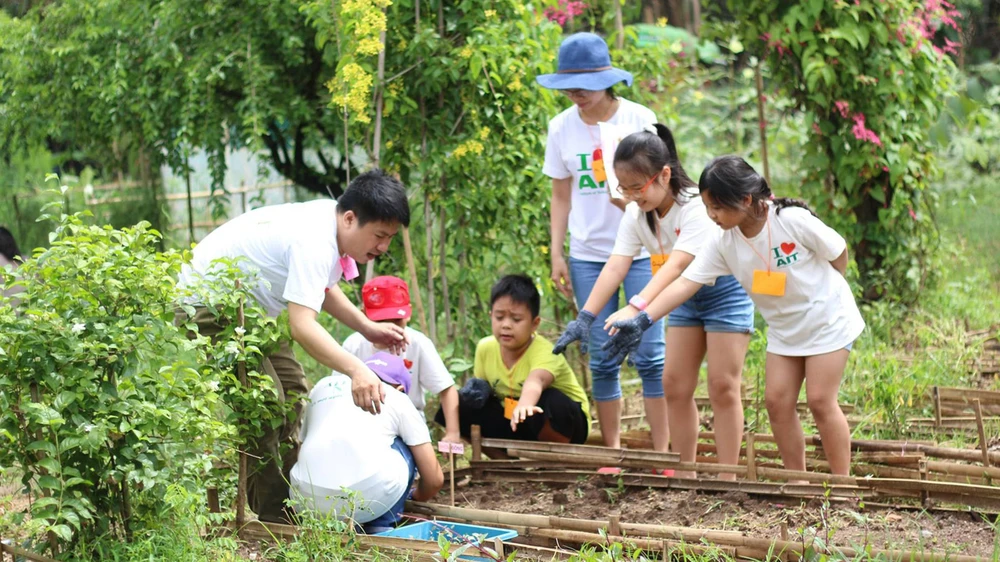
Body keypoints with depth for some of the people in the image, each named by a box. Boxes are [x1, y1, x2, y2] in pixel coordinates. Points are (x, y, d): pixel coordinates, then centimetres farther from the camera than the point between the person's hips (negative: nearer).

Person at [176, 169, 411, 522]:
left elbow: (321, 287, 17)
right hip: (207, 303, -11)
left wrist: (369, 328, 5)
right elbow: (302, 326, -44)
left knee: (292, 389, 11)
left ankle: (288, 504, 19)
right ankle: (271, 519, -9)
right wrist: (356, 370, -56)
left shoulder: (331, 222, -2)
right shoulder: (314, 243, -33)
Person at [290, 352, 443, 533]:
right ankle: (380, 531, 17)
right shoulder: (398, 398, 22)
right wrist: (415, 497, 45)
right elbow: (435, 479, 22)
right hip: (368, 494, -3)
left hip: (307, 500, 3)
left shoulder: (323, 386, 30)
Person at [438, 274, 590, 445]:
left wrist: (525, 404, -75)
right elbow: (483, 383, 6)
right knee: (458, 405, -14)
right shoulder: (486, 348, -10)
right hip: (517, 424, 5)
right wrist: (480, 389, -20)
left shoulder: (544, 351, -29)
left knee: (552, 402, -39)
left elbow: (536, 380, -52)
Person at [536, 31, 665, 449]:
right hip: (587, 254, 3)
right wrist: (556, 254, 4)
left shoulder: (638, 118, -5)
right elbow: (561, 195, 10)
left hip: (639, 249, -2)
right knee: (602, 359, 6)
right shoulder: (562, 127, 3)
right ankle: (612, 452, 16)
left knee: (650, 354, -5)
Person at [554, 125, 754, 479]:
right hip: (686, 297, 7)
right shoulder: (636, 215, -10)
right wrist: (586, 316, -32)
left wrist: (636, 308, -55)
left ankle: (727, 479, -2)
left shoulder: (696, 206, -31)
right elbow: (616, 267, -19)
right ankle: (685, 475, 13)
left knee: (722, 386, -8)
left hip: (725, 291, -7)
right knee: (674, 384, 4)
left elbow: (676, 266, -42)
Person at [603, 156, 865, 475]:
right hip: (784, 328, 5)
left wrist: (823, 292, 1)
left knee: (820, 400, -7)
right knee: (777, 401, 0)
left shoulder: (793, 220, -27)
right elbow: (685, 283, -20)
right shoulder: (723, 244, -13)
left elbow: (838, 252, -12)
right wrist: (642, 320, -32)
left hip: (826, 319, -5)